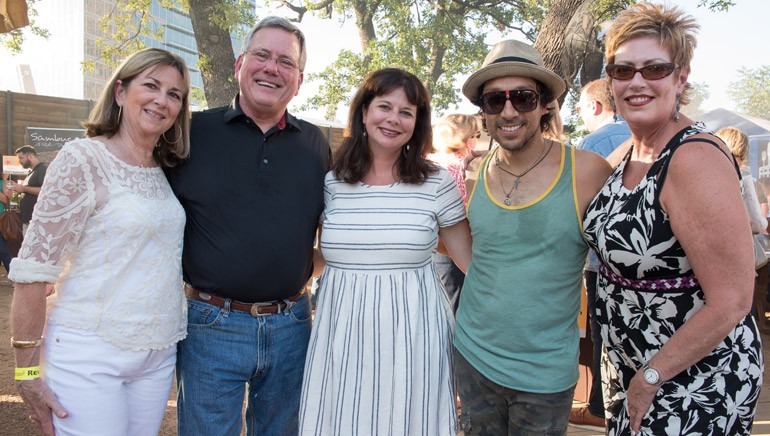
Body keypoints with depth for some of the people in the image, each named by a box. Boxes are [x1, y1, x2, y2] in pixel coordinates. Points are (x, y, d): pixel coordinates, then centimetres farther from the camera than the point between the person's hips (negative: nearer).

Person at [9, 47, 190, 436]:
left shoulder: (166, 171, 8)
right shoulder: (83, 159, -11)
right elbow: (32, 269, -12)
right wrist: (28, 370, -12)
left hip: (158, 356, 6)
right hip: (90, 357, -6)